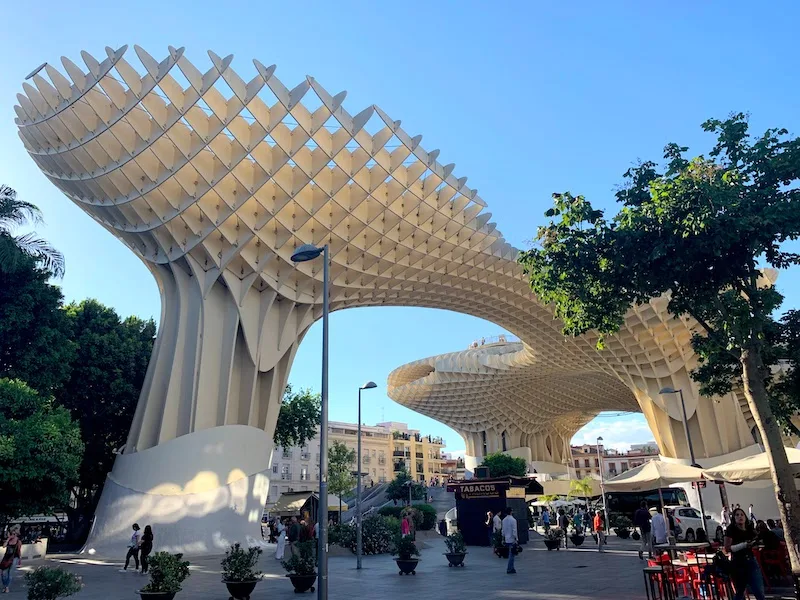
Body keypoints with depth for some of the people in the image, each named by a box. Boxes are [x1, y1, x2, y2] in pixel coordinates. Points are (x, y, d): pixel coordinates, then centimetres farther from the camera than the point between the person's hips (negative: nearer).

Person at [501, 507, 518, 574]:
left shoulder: (504, 520, 6)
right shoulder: (513, 520, -15)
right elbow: (514, 531, -17)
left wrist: (503, 539, 18)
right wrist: (515, 539, -13)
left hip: (507, 540, 7)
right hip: (512, 540, -7)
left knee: (511, 554, 17)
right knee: (511, 555, -1)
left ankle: (511, 568, 23)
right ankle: (509, 569, 0)